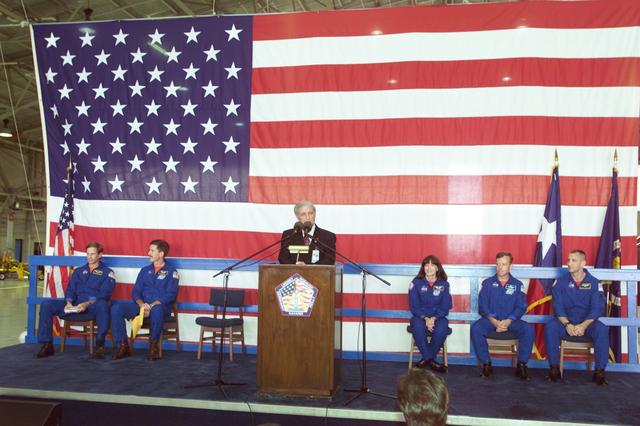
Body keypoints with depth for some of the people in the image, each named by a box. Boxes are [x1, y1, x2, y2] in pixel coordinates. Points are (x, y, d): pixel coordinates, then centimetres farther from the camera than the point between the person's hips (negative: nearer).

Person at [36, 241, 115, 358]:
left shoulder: (107, 272, 9)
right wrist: (69, 302, -9)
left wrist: (87, 304, -21)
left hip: (94, 305, -5)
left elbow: (104, 294, -5)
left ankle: (100, 343, -28)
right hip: (75, 305, 5)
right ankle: (47, 345, -13)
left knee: (102, 304, -41)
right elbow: (70, 289, 15)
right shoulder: (79, 271, 25)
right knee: (46, 304, -15)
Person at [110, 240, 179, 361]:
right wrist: (141, 304, -11)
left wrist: (152, 305, -20)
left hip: (161, 306, -5)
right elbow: (135, 291, 11)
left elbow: (171, 295, -8)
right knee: (116, 308, -19)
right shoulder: (145, 270, 19)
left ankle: (154, 345, -21)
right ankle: (123, 345, -14)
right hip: (141, 305, 5)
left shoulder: (171, 272, 3)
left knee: (156, 310, -41)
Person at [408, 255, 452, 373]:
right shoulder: (416, 283, 0)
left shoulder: (444, 284, 3)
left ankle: (427, 358, -11)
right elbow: (413, 306, -3)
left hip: (438, 317, 1)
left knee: (441, 329, -33)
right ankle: (429, 359, -17)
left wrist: (434, 318, -18)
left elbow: (445, 307, 1)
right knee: (418, 327, -35)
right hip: (420, 316, 0)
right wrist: (425, 318, -18)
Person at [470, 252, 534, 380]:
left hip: (511, 321, 0)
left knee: (528, 330, -29)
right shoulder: (487, 283, 9)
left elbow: (521, 307, 0)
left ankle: (522, 365, -13)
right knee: (475, 328, -31)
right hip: (491, 319, 0)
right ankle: (486, 364, -15)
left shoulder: (518, 285, 10)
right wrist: (494, 321, -17)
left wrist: (508, 321, -17)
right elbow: (483, 306, 0)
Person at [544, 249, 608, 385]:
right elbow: (558, 306, -4)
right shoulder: (560, 282, 2)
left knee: (602, 329, -32)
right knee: (550, 327, -30)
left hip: (587, 322, 0)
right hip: (565, 321, 1)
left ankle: (599, 371, -21)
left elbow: (596, 309, -7)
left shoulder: (593, 282, 0)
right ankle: (554, 368, -20)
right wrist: (567, 324, -22)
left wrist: (583, 326, -23)